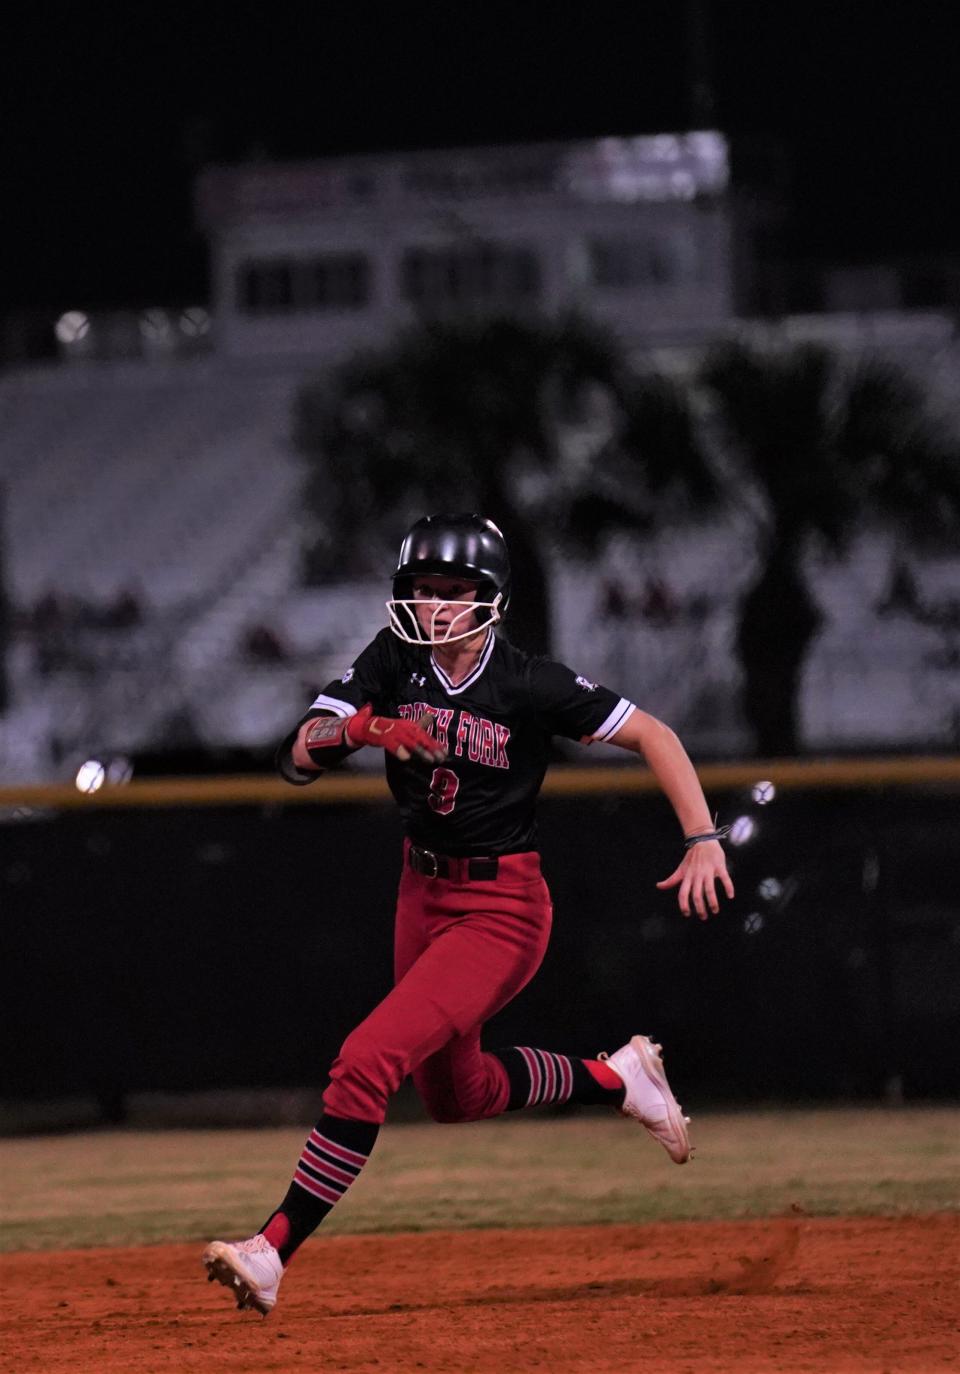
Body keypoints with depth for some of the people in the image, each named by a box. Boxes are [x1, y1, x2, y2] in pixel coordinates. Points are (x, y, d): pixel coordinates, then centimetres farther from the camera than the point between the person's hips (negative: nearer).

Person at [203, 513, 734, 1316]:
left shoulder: (530, 686, -17)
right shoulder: (393, 664, -5)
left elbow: (651, 734, -10)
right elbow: (299, 758, -11)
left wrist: (704, 840, -19)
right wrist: (359, 727, -32)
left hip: (501, 909, -7)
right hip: (423, 895, 7)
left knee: (367, 1063, -21)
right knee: (457, 1094, 23)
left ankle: (276, 1250, -19)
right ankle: (615, 1078, 44)